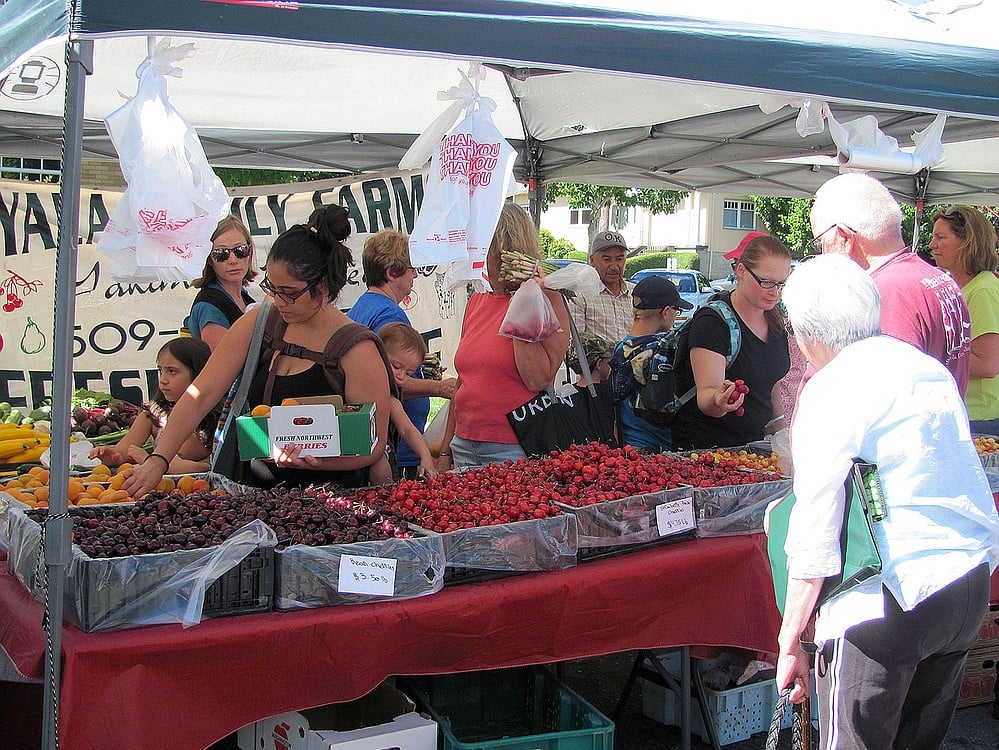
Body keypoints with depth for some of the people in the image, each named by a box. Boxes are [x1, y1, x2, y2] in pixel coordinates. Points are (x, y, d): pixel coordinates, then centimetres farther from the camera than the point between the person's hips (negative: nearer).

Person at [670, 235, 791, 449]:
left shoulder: (775, 321, 9)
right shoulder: (713, 321, -15)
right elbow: (705, 393, -24)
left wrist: (779, 430, 16)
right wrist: (717, 400, -45)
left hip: (755, 443, 6)